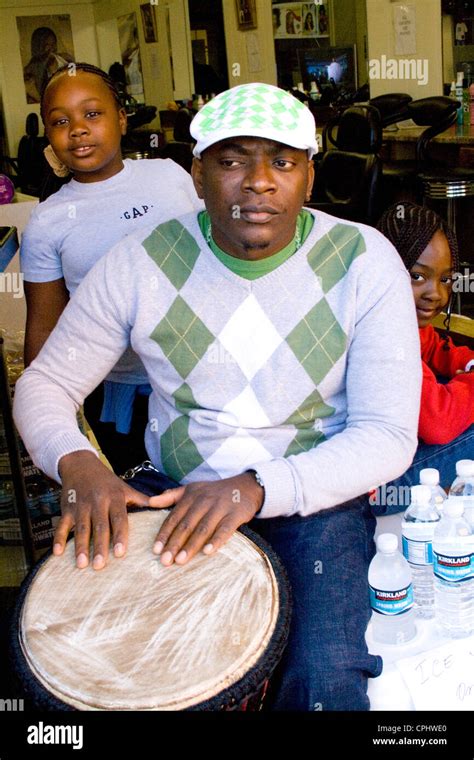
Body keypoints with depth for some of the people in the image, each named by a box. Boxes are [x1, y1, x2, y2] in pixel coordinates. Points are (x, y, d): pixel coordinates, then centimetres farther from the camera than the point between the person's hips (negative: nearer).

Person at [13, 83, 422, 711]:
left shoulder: (365, 262, -11)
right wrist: (77, 463, -23)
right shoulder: (140, 264, -8)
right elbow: (44, 383, 1)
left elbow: (389, 437, -14)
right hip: (174, 494, 2)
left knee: (327, 684, -23)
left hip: (316, 498, -1)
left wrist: (256, 490, -29)